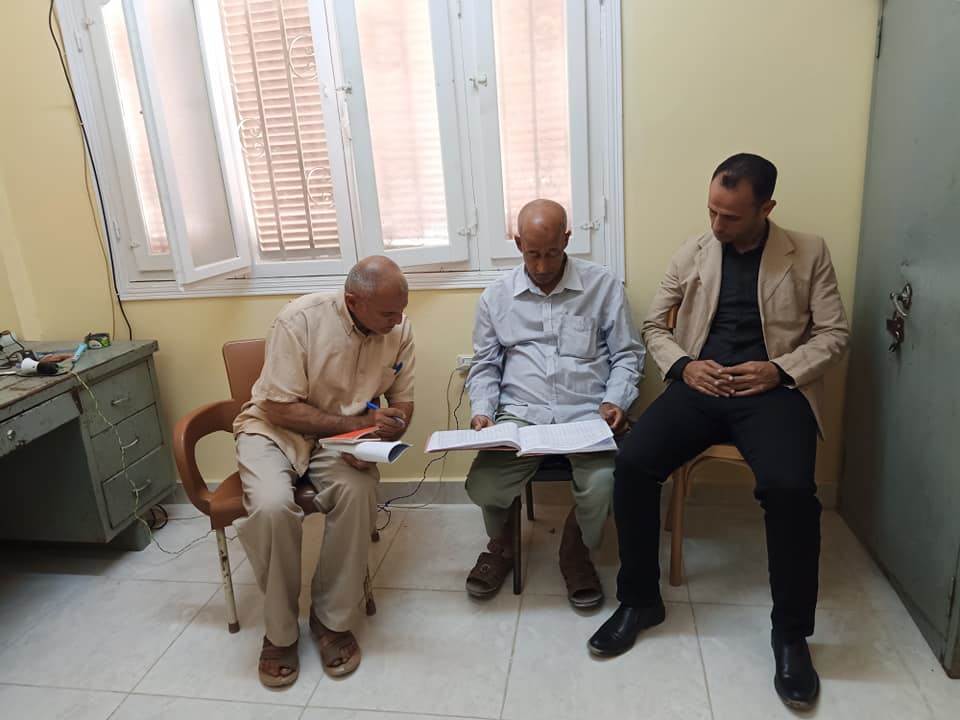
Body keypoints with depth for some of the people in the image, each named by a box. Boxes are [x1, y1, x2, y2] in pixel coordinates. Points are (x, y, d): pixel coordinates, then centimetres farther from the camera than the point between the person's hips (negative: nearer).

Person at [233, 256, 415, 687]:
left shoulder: (400, 330, -10)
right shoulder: (299, 320, -23)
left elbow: (403, 402, -1)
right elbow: (280, 409, -21)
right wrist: (359, 423, -27)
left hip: (344, 435, 3)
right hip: (274, 429, -2)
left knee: (358, 490, -30)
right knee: (272, 505, -31)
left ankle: (332, 619, -7)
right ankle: (280, 630, -5)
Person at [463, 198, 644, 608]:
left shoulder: (603, 286, 6)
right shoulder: (496, 297, 10)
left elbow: (627, 355, 8)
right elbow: (485, 366, 14)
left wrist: (615, 401, -9)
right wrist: (482, 412, -3)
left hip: (586, 416, -1)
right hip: (520, 416, 1)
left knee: (602, 486, -28)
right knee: (482, 487, -22)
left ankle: (576, 551, 10)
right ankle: (501, 543, 17)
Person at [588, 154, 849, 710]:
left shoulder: (809, 253, 8)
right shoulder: (692, 253, 12)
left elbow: (834, 333, 6)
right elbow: (654, 325, 15)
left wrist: (781, 369, -12)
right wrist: (683, 365, -6)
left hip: (773, 388, -2)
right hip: (701, 385, 2)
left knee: (790, 488, -31)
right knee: (633, 462, -24)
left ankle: (791, 632, -6)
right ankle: (640, 600, -3)